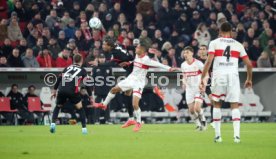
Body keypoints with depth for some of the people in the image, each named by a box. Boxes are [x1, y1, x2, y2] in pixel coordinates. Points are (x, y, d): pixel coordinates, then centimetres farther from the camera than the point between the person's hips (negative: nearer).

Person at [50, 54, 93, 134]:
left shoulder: (67, 68, 24)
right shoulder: (82, 70, 15)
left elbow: (59, 79, 21)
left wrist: (54, 91, 27)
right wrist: (91, 97, 14)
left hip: (62, 90, 3)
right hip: (72, 91, -3)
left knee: (58, 107, 24)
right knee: (80, 108, 12)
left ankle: (53, 123, 7)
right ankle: (84, 128, 5)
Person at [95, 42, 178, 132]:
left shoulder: (146, 60, -22)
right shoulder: (137, 56, 0)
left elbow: (157, 64, -27)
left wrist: (169, 68, -33)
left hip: (139, 82, -8)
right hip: (131, 78, 8)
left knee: (135, 104, -15)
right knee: (114, 89, 12)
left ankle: (138, 123, 3)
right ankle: (104, 104, 34)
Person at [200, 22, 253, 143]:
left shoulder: (214, 43, 6)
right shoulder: (238, 45, 13)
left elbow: (209, 61, -5)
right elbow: (249, 64, 11)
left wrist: (202, 78, -3)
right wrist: (249, 79, 24)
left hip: (218, 75, -1)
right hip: (233, 75, 1)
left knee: (217, 104, 13)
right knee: (235, 105, 4)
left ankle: (217, 135, 12)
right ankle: (236, 134, -9)